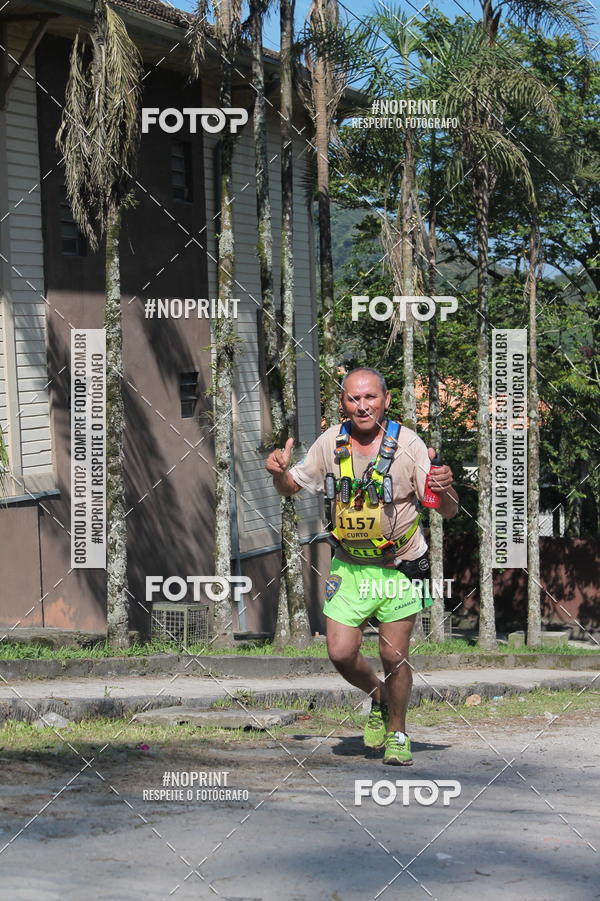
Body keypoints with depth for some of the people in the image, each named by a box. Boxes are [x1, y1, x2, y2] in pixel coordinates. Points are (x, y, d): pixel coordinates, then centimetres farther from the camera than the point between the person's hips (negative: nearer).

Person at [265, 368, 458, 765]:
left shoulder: (408, 444, -13)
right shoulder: (331, 442, -4)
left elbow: (448, 511, -12)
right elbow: (292, 487, 11)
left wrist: (445, 488, -35)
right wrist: (279, 472, -12)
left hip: (400, 567, -3)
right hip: (350, 566, 3)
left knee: (394, 656, -2)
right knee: (341, 654, -3)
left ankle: (397, 733, 22)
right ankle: (378, 698, 29)